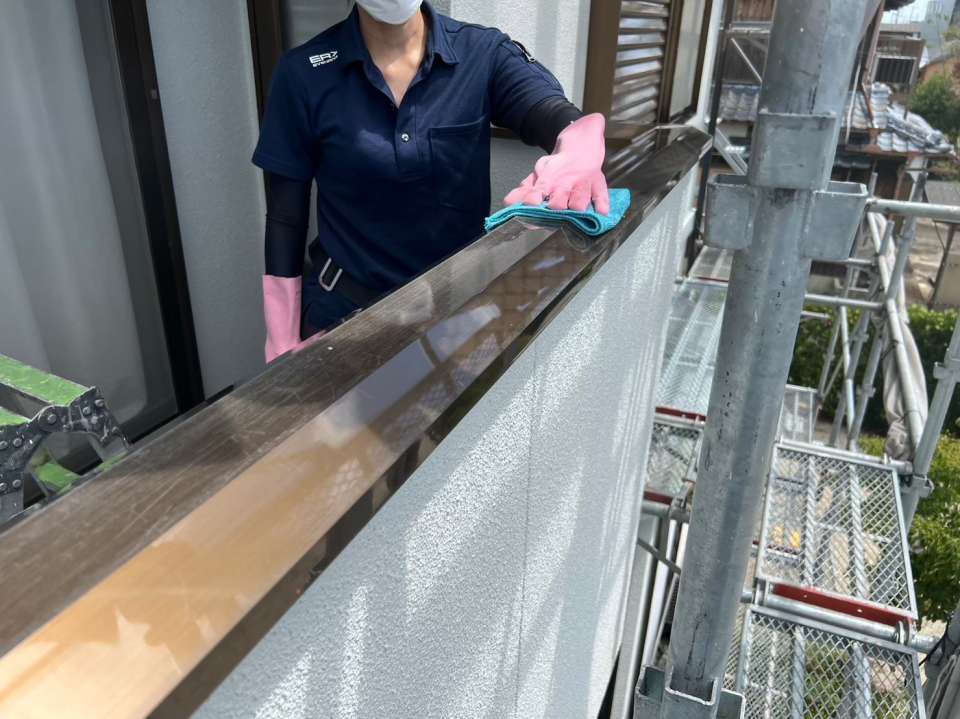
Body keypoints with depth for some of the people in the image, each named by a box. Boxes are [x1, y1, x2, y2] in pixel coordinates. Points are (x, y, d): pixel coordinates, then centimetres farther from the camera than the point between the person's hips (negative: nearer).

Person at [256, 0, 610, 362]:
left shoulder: (484, 53, -8)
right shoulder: (303, 74, -10)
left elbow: (553, 112, -26)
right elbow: (285, 217, -5)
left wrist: (579, 149, -51)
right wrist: (283, 347, -3)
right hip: (345, 312, -1)